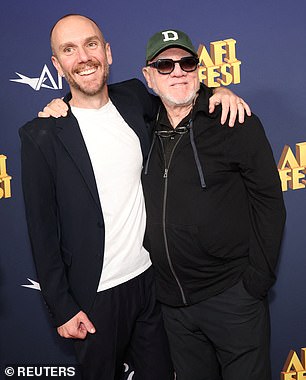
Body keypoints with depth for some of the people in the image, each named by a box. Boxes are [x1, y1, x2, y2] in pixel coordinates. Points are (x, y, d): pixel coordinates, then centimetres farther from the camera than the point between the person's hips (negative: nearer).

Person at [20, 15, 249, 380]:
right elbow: (42, 230, -8)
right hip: (96, 296, -4)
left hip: (152, 278, 4)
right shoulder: (41, 135, -12)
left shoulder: (133, 97, -1)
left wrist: (216, 90, 0)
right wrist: (62, 308, -7)